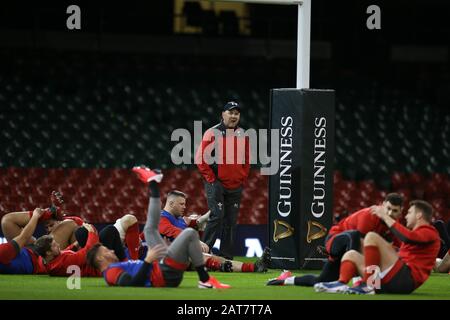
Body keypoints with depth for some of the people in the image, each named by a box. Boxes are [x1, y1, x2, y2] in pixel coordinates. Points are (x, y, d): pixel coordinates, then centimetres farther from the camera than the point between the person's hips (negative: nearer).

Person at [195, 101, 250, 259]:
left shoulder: (242, 135, 11)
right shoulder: (213, 133, -5)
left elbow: (246, 160, 20)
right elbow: (200, 158, -7)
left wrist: (243, 179, 9)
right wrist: (211, 179, -9)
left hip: (235, 187, 5)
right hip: (216, 185, -5)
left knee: (231, 220, 6)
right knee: (217, 216, -14)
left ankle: (226, 256, 11)